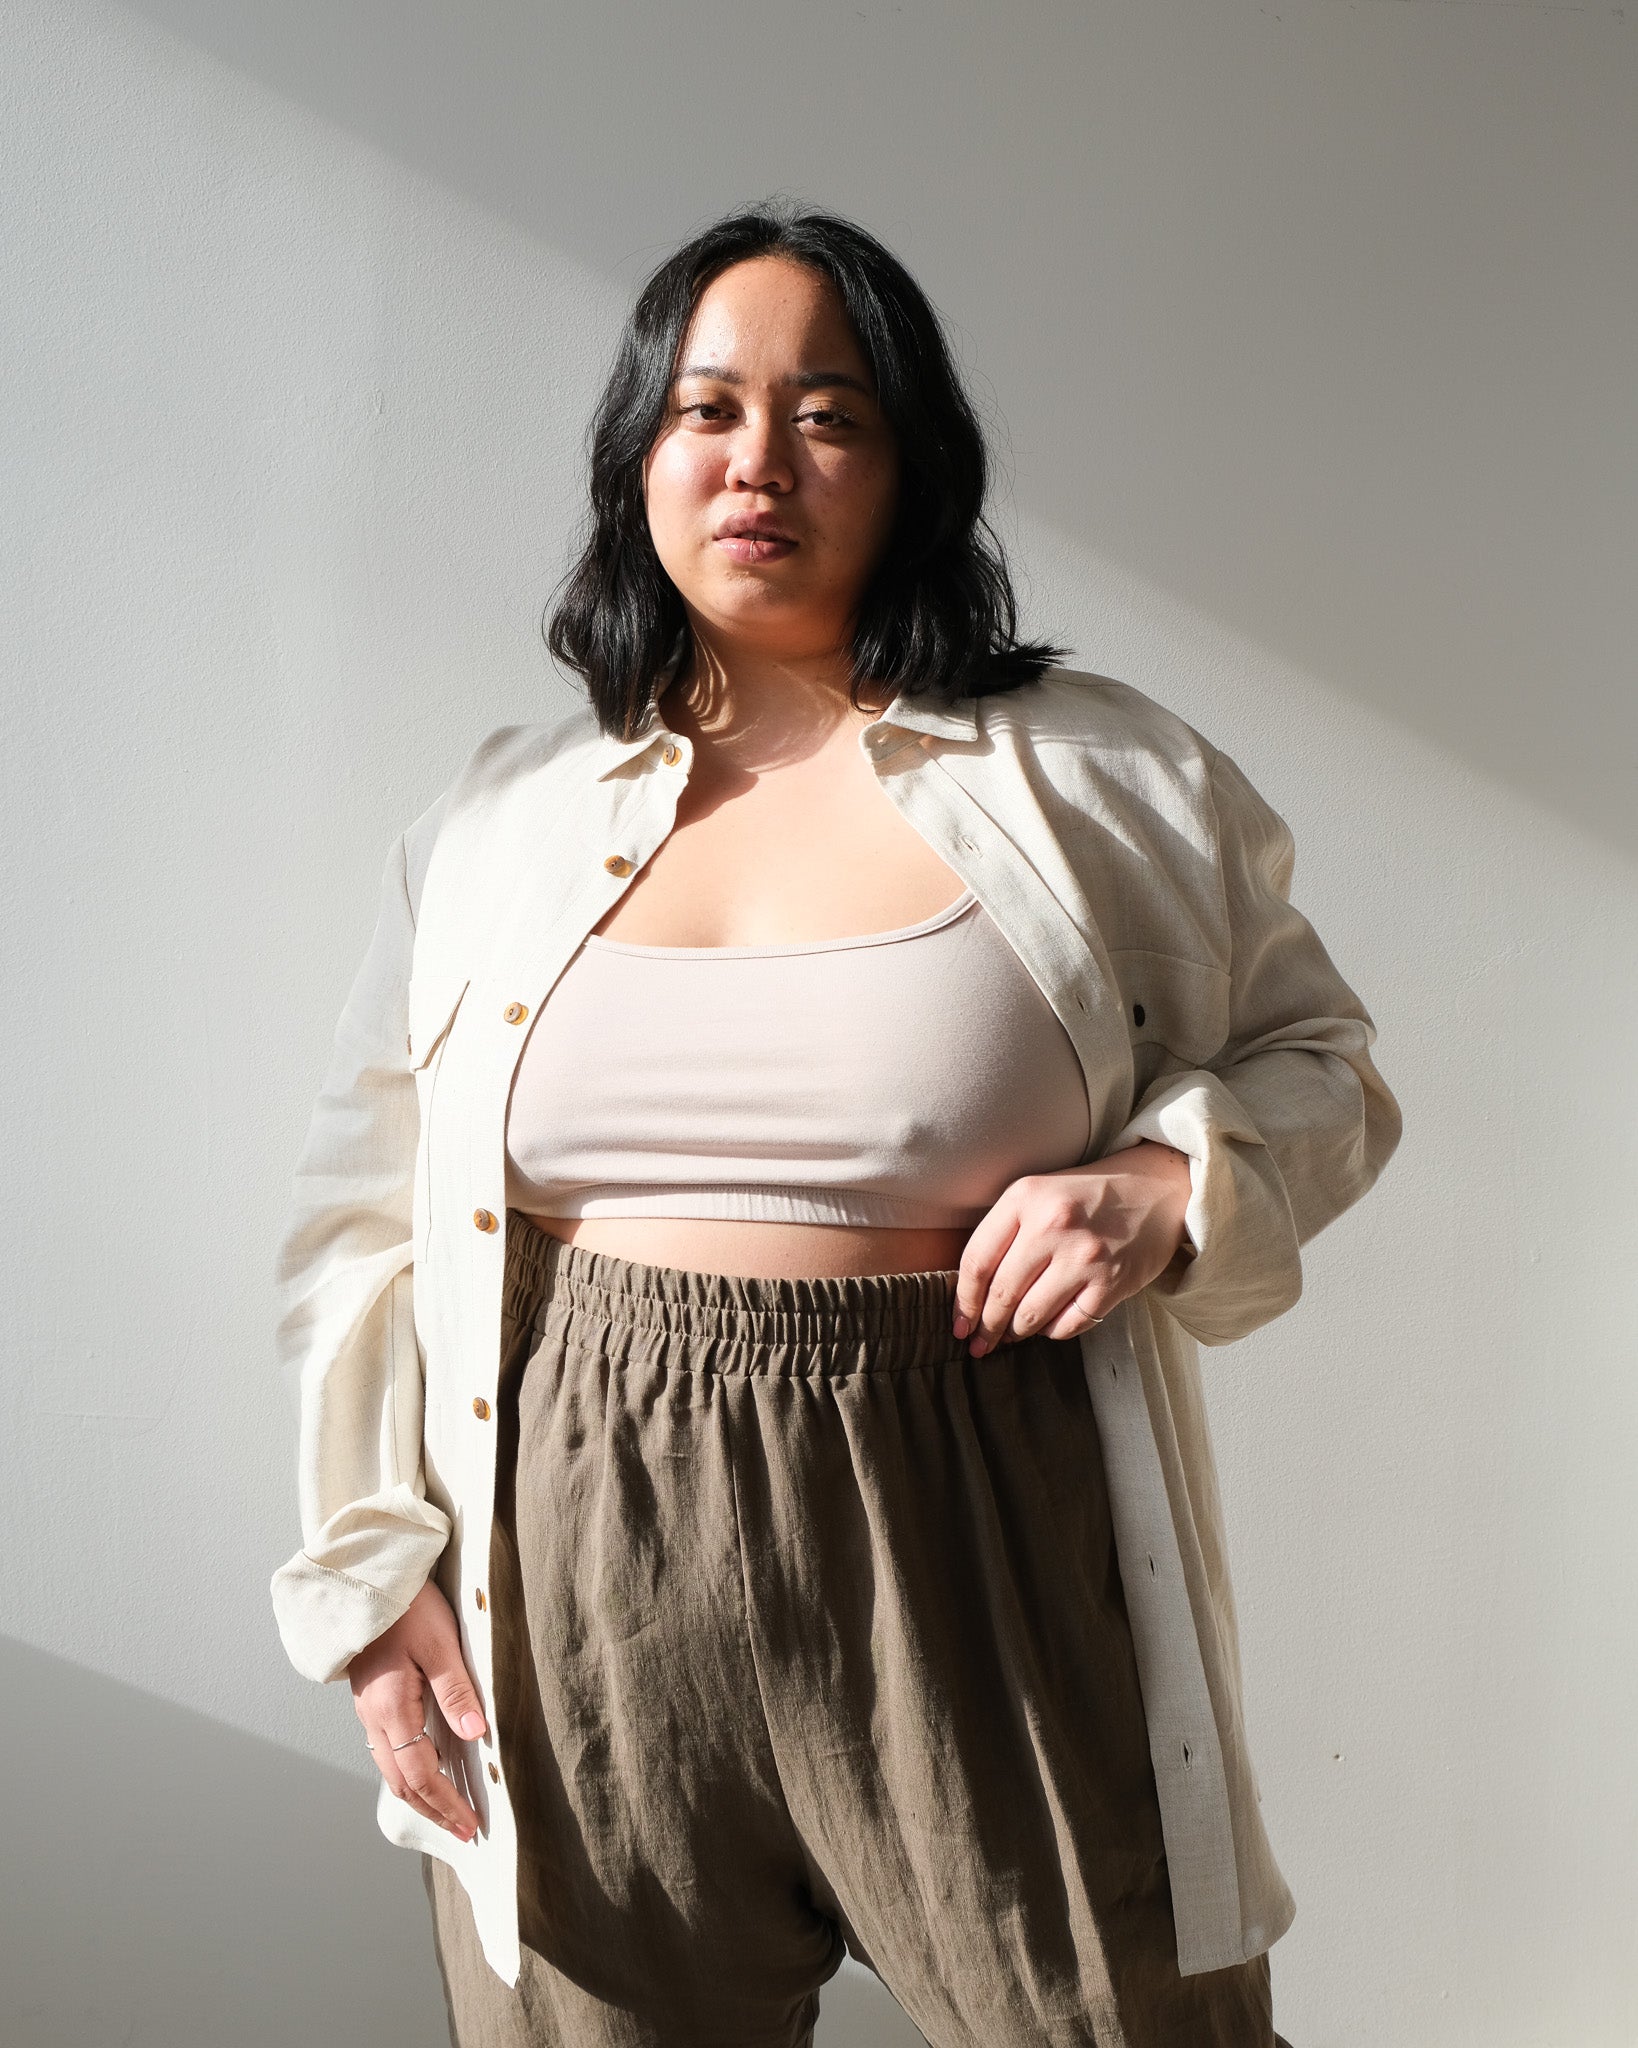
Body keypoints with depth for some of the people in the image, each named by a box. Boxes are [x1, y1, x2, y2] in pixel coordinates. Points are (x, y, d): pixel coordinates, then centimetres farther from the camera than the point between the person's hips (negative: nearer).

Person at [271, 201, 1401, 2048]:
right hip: (582, 1564, 2)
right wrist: (372, 1563, 5)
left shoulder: (1103, 780, 1)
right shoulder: (499, 821, 7)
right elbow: (361, 1211, 11)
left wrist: (1171, 1183, -10)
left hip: (979, 1560, -1)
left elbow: (1317, 1061, 11)